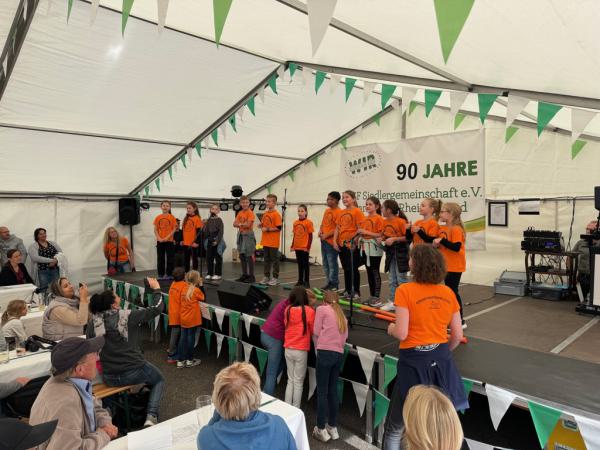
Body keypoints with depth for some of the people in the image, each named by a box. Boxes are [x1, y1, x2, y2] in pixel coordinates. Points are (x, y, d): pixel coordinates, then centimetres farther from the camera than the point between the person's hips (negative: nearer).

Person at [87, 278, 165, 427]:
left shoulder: (93, 322, -5)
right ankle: (151, 416, 2)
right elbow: (157, 308, -7)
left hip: (109, 379, 4)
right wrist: (156, 289, 7)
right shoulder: (128, 315, -15)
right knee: (159, 380, 23)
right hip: (134, 372, -4)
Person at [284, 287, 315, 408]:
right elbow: (313, 331, -2)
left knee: (290, 380, 18)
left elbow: (286, 325, 9)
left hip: (288, 350, 4)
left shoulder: (287, 310, -2)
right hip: (301, 351, -4)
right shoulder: (309, 311, -12)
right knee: (299, 382, 9)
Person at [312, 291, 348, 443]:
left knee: (322, 391, 1)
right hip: (339, 354, 6)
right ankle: (333, 427, 21)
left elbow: (316, 332, 3)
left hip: (326, 352, -6)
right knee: (333, 390, 14)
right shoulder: (342, 315, 22)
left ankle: (321, 430, 5)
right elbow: (345, 336, 12)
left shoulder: (321, 309, 6)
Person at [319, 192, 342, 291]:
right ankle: (329, 282, 24)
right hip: (323, 241, 9)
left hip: (331, 241, -9)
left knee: (332, 264, -3)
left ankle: (334, 284, 6)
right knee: (325, 264, 14)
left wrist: (326, 235, -15)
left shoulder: (339, 212, -12)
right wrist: (320, 230, 3)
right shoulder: (326, 211, 15)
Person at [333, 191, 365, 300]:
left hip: (352, 245, -6)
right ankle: (348, 291, 24)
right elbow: (337, 228, 11)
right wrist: (335, 241, 1)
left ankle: (356, 292, 11)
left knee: (353, 269, 0)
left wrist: (355, 242, -16)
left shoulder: (357, 211, -8)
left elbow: (360, 229, -12)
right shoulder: (341, 213, 12)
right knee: (346, 268, 14)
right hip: (341, 244, 6)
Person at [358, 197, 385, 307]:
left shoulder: (379, 218, -9)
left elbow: (380, 235, -16)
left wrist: (367, 232, -19)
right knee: (369, 272, 12)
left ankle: (377, 297, 5)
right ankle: (372, 296, 20)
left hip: (374, 248, -7)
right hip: (365, 247, 7)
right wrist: (360, 232, 1)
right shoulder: (365, 219, 12)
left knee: (375, 272, -2)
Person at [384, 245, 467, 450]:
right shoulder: (448, 293, 1)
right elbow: (457, 335, 5)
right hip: (441, 360, 5)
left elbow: (401, 333, -19)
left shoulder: (405, 290, -14)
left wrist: (391, 328, 3)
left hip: (414, 362, -5)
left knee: (396, 426, 12)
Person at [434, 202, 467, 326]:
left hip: (455, 266, -9)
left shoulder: (456, 229, -18)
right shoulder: (442, 228, 8)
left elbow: (456, 247, -28)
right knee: (449, 291, 16)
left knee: (453, 292, -4)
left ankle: (460, 321, 6)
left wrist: (442, 240, -26)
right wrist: (437, 244, -1)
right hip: (446, 265, 9)